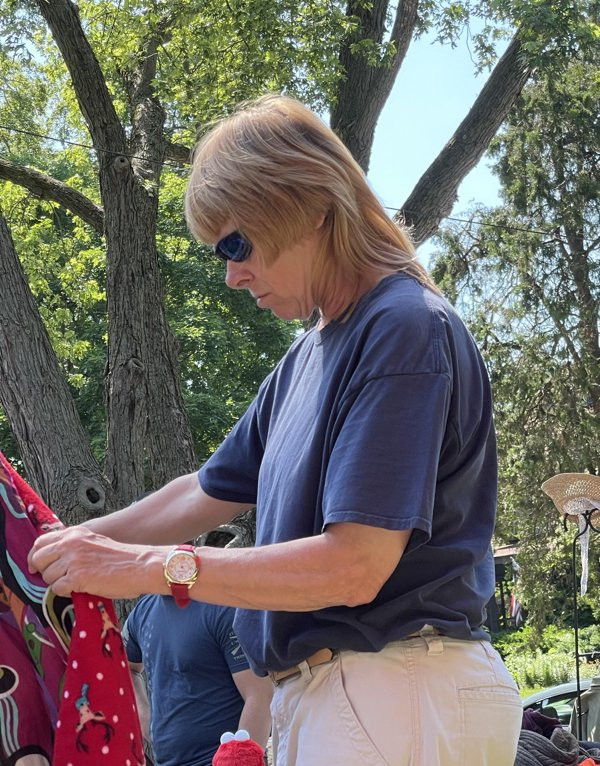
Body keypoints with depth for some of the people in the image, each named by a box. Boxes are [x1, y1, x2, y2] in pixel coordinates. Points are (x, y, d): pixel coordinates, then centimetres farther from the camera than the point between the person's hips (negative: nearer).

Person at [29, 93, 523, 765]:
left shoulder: (406, 329, -16)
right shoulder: (306, 356, 12)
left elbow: (355, 566, -23)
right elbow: (210, 491, 22)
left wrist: (147, 567, -20)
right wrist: (73, 544, 17)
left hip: (391, 697, -8)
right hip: (320, 691, 8)